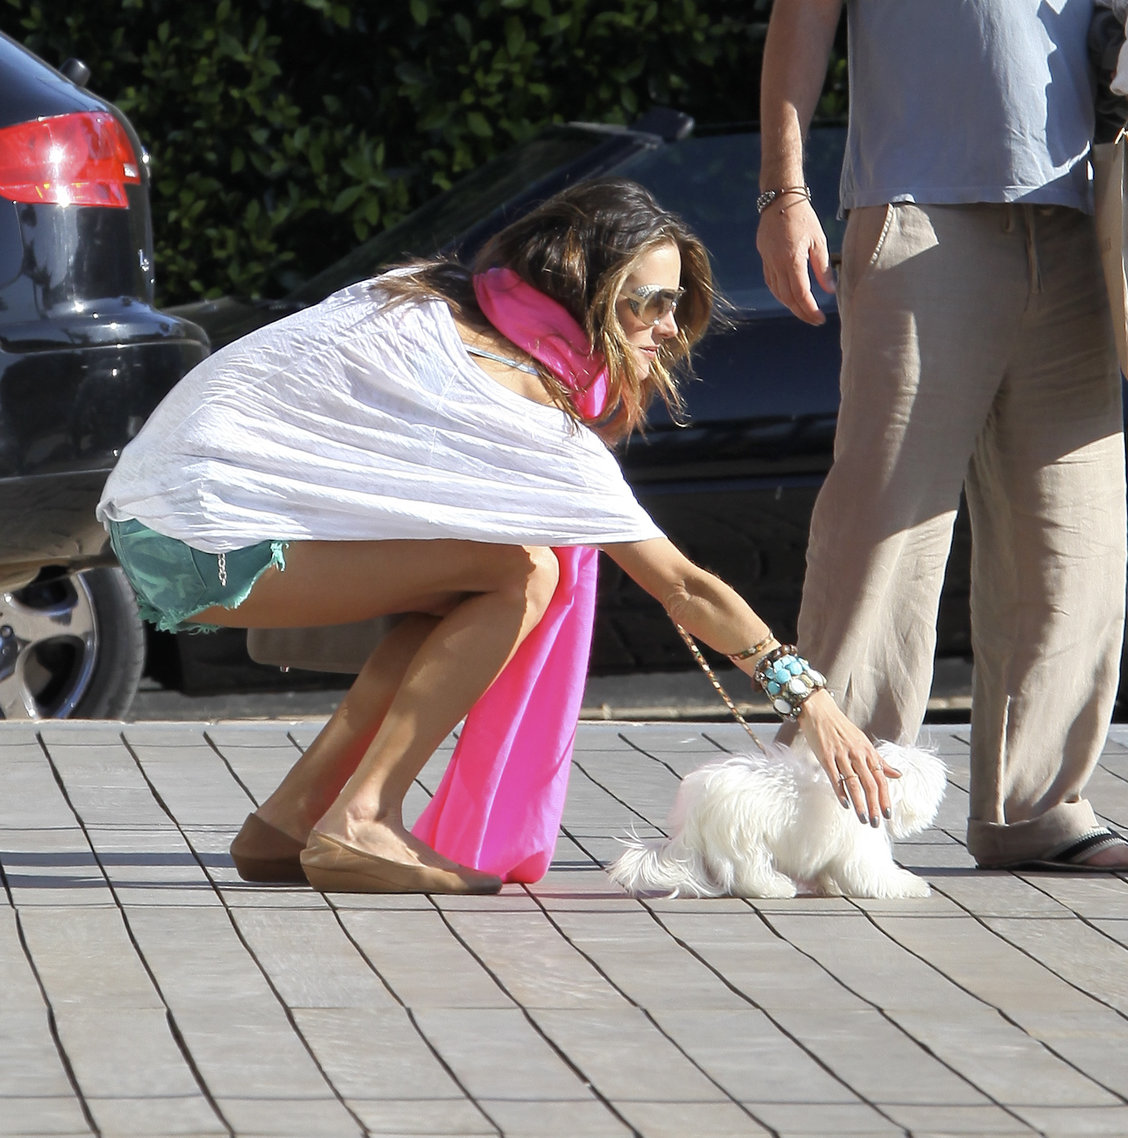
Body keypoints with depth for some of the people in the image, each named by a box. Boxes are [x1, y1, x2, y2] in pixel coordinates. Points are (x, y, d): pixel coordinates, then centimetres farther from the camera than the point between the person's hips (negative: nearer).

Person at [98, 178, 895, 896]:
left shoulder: (439, 297, 9)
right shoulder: (526, 403, -16)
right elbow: (682, 587, -15)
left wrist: (617, 398, 3)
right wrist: (807, 695, -12)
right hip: (202, 539, -9)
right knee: (522, 573, -15)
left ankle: (289, 820, 10)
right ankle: (359, 826, -12)